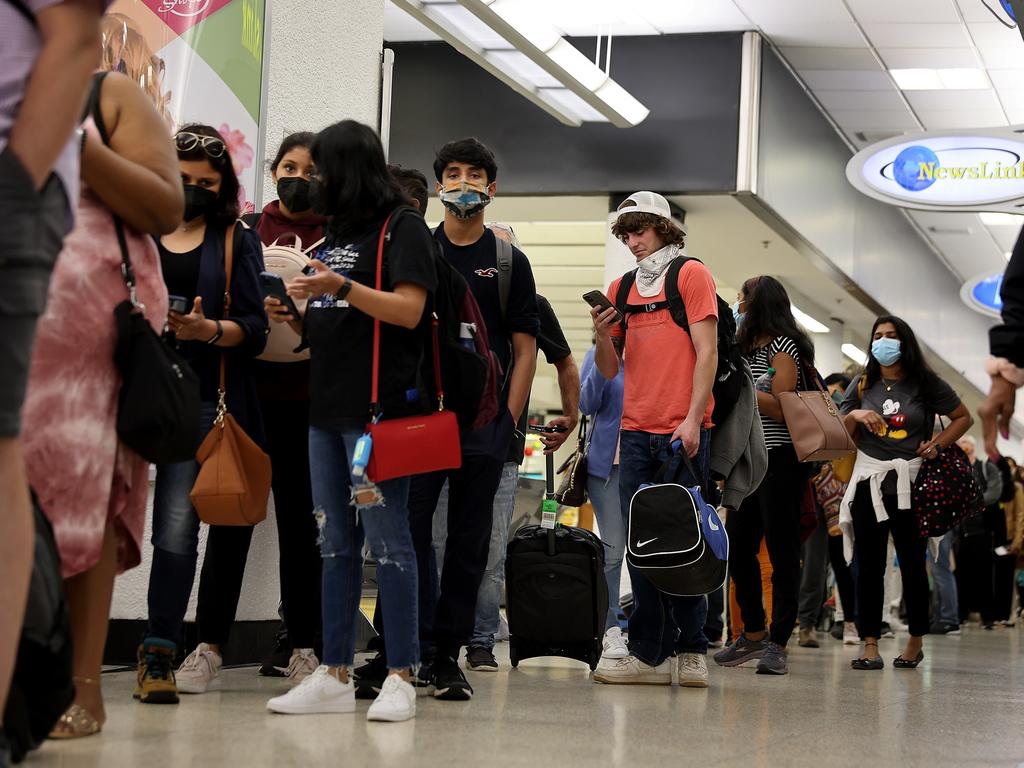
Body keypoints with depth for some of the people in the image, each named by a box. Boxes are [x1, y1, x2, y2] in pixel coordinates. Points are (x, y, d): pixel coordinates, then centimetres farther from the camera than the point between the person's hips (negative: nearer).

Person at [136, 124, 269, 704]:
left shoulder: (237, 241, 11)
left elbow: (255, 329, 3)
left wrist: (209, 330, -16)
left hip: (201, 398, -2)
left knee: (177, 524, -11)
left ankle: (158, 655, -8)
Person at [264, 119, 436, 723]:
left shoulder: (403, 228, -2)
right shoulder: (335, 233, 21)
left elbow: (409, 310, -13)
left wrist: (341, 288, -22)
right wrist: (294, 319, 7)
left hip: (379, 407, -8)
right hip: (327, 406, 8)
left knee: (388, 541, -6)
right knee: (336, 544, 8)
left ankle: (402, 678, -2)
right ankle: (335, 676, 12)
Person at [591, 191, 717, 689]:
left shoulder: (691, 274, 2)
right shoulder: (621, 288, 16)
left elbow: (706, 351, -4)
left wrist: (693, 419, -13)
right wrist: (603, 336, -4)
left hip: (682, 432, -5)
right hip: (635, 432, 5)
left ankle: (689, 649, 4)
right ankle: (650, 654, 5)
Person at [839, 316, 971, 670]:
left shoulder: (926, 384, 3)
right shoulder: (862, 385, 11)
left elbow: (963, 418, 10)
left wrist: (937, 444, -3)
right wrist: (854, 415, -8)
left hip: (910, 481, -2)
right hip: (869, 479, 2)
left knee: (912, 564, 3)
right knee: (869, 565, 0)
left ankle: (916, 641, 18)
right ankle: (870, 645, 1)